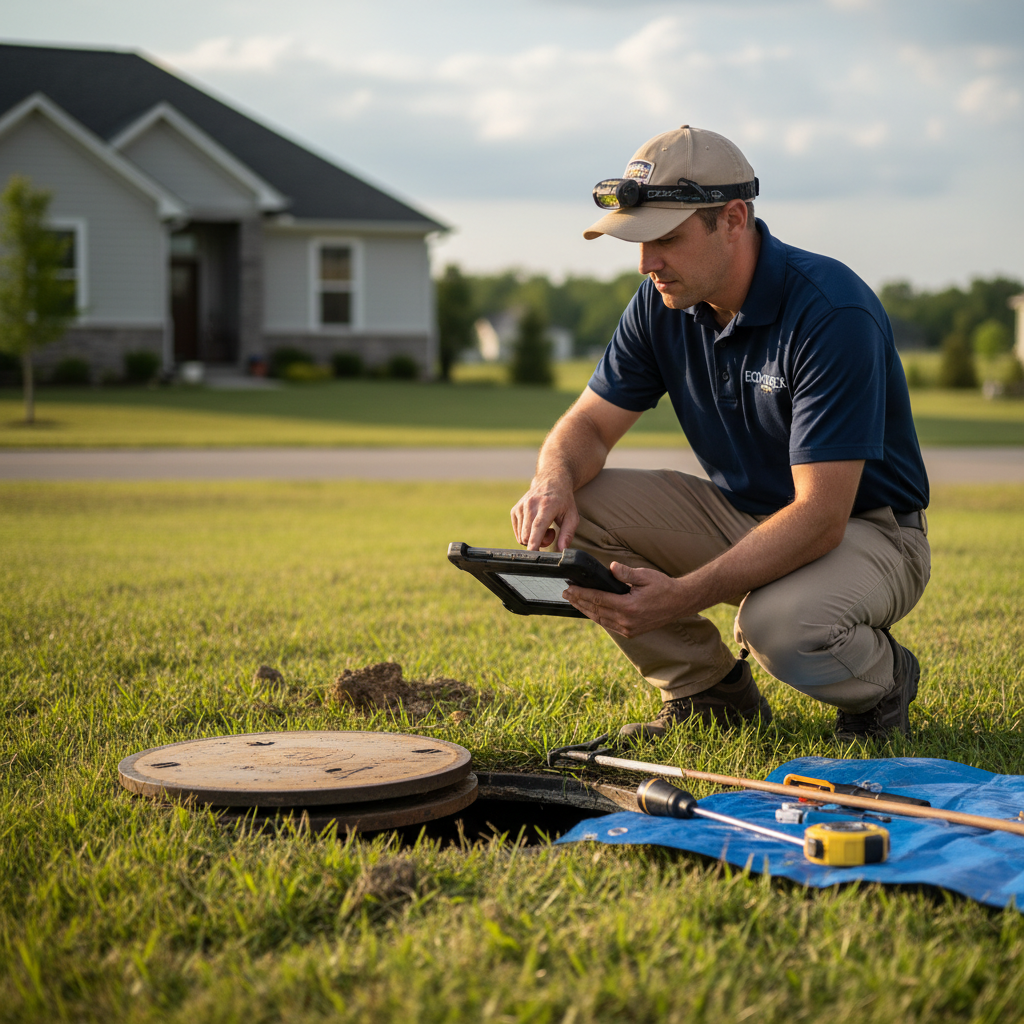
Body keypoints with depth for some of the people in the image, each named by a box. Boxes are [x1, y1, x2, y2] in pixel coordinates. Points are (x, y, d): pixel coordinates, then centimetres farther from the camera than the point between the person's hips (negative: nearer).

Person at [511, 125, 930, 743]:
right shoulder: (663, 303, -7)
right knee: (572, 512, -14)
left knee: (781, 626, -39)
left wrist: (681, 597, -42)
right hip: (742, 514, 7)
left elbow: (820, 516, -32)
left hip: (868, 530, -6)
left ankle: (883, 677, -1)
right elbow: (591, 421, 0)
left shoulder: (833, 312, -28)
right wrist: (555, 481, -26)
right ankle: (709, 689, 2)